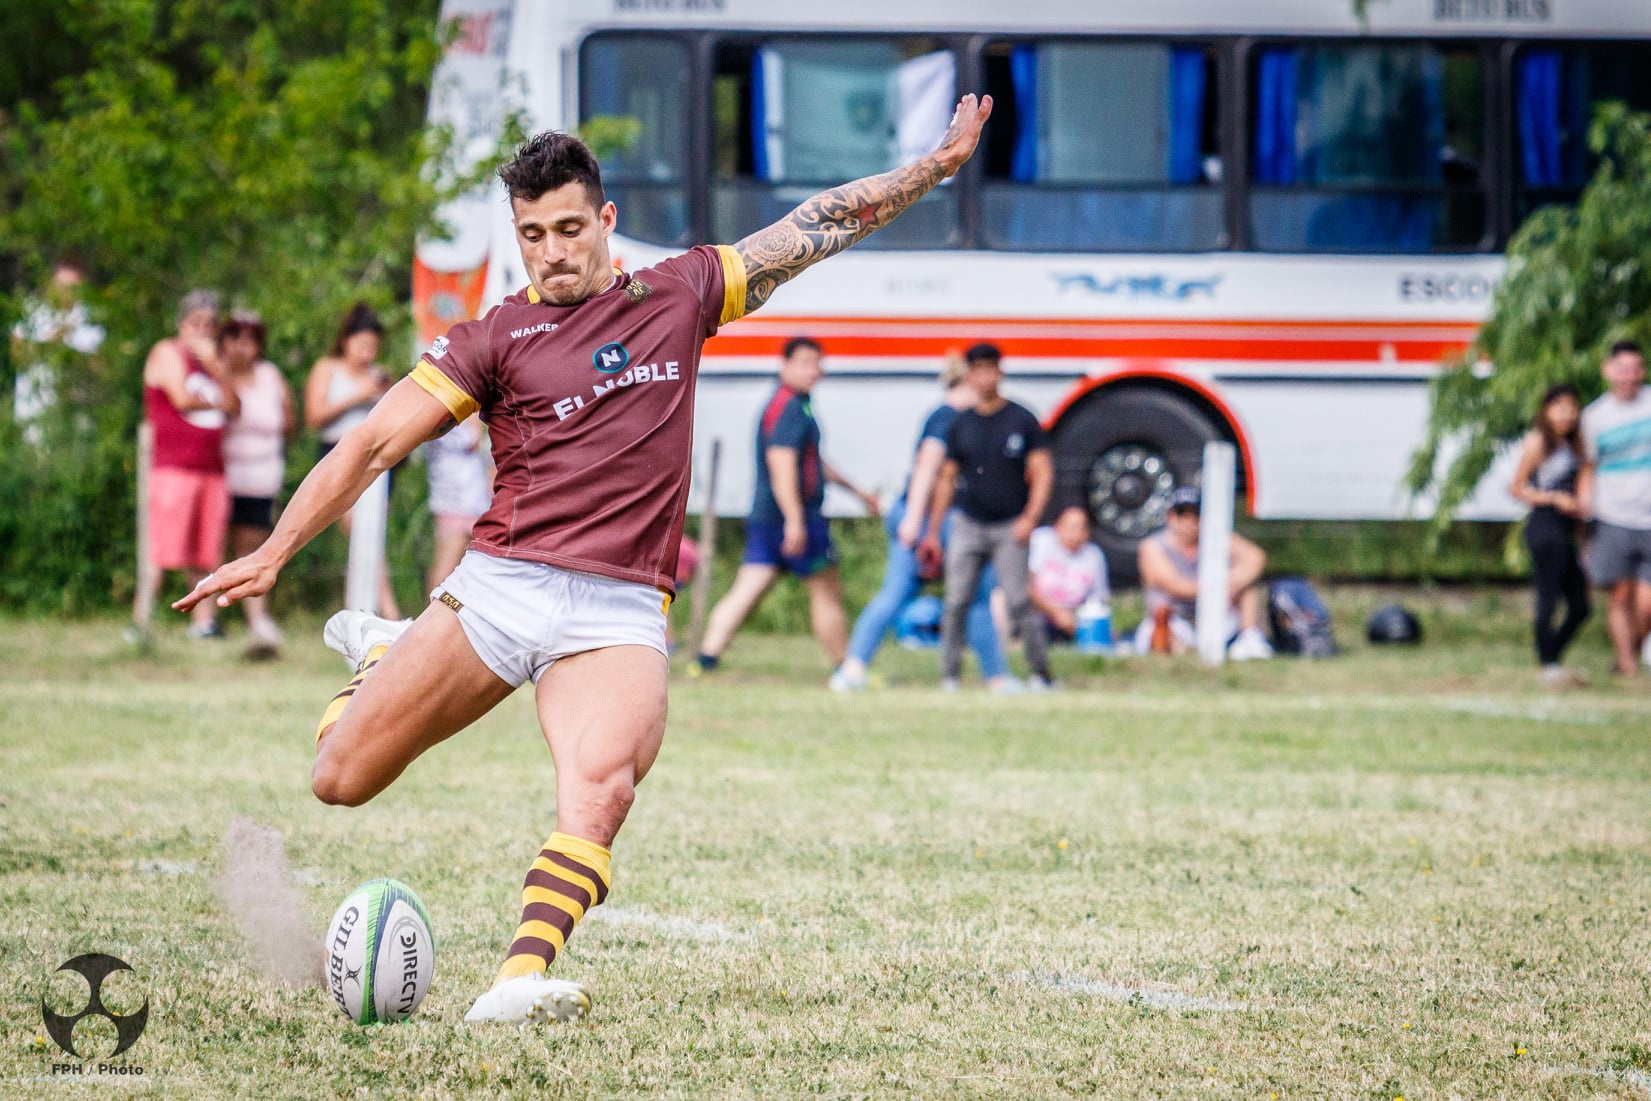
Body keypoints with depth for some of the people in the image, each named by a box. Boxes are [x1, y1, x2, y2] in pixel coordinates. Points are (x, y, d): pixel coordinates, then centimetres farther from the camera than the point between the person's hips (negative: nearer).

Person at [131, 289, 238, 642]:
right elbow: (181, 398, -12)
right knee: (160, 549, -12)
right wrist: (215, 403, 6)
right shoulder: (168, 352, 1)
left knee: (205, 553, 4)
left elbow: (235, 407, 10)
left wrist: (214, 366, -1)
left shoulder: (210, 360, 22)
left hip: (212, 466, 7)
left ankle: (203, 621, 5)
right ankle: (140, 620, -13)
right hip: (174, 465, -7)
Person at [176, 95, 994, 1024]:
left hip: (622, 613, 0)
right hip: (500, 588, 0)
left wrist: (938, 166, 19)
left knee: (601, 788, -30)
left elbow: (819, 226, 20)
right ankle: (381, 657, 34)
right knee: (341, 778, 1)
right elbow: (374, 445, 3)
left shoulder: (679, 297, 13)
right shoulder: (495, 340, 7)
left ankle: (523, 980, -40)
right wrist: (274, 554, -4)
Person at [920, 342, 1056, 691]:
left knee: (1019, 602, -10)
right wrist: (933, 531, 12)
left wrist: (1029, 518, -14)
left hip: (1010, 528, -3)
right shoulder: (960, 424, 9)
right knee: (956, 603, -4)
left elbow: (1042, 472, -1)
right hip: (967, 524, 3)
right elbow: (947, 479, 14)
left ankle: (1041, 675, -1)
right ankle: (949, 678, 2)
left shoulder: (1022, 420, 1)